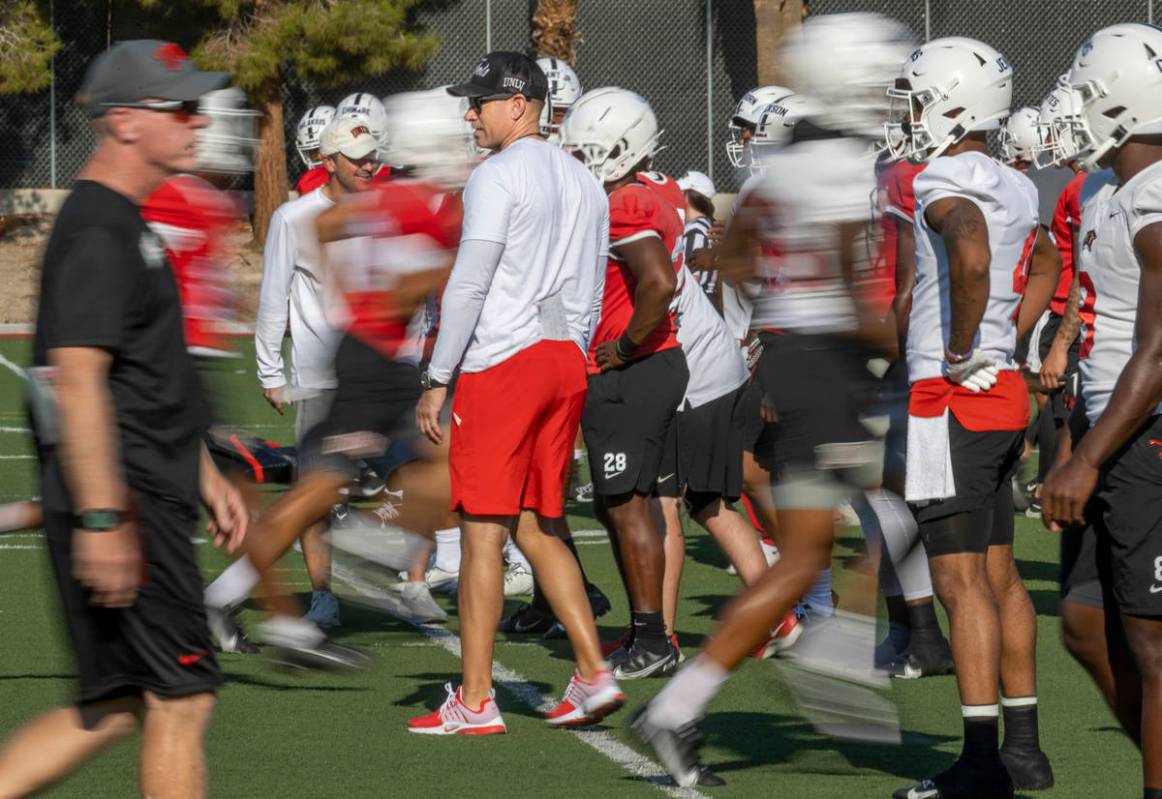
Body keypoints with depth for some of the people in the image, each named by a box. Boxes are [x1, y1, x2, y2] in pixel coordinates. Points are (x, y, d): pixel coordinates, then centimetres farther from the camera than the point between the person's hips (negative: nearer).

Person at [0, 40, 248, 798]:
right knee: (182, 699, -5)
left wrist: (205, 476, 28)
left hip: (148, 496, 10)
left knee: (119, 704, 11)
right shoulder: (97, 231, -15)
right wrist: (101, 519, -26)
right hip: (123, 506, -10)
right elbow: (76, 378, -22)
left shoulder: (128, 224, 18)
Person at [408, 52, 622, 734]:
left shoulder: (499, 177, -9)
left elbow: (468, 287, -13)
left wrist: (436, 382, -10)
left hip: (502, 364, -8)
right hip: (566, 362, 8)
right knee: (538, 529, 14)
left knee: (483, 532, -5)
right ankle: (594, 676, 5)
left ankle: (475, 702, -5)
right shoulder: (582, 182, 16)